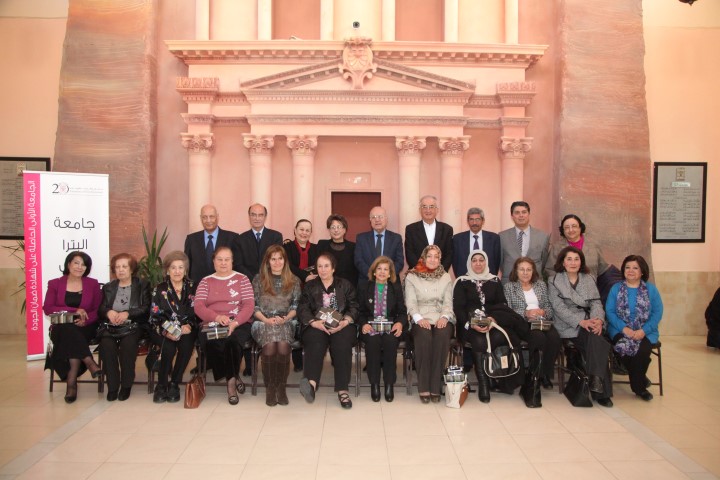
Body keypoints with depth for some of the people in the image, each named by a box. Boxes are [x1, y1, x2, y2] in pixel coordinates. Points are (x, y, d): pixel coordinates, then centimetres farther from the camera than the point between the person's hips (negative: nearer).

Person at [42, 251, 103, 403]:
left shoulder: (93, 284, 11)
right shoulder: (54, 284, 10)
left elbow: (98, 310, 4)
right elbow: (47, 308, -3)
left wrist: (85, 320, -18)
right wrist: (74, 311, -16)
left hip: (86, 328, 0)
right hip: (61, 329, 0)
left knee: (70, 339, -32)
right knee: (69, 331, -35)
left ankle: (71, 382, -29)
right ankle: (89, 362, -31)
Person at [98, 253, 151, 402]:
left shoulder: (142, 285, 14)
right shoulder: (108, 287, 23)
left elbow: (146, 308, 1)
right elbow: (100, 310, 13)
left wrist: (127, 313, -15)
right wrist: (108, 312, -11)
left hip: (133, 326, -2)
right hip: (110, 327, 3)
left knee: (127, 344, -34)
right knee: (106, 344, -30)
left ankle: (126, 385, -19)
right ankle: (112, 387, -20)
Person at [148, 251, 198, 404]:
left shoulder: (191, 288, 9)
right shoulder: (160, 289, 7)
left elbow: (196, 313, 4)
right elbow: (155, 316, -2)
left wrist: (188, 326, -17)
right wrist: (167, 331, -21)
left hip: (186, 329, 1)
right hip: (164, 331, -1)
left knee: (186, 346, -31)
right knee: (169, 348, -32)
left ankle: (174, 384, -15)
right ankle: (161, 386, -12)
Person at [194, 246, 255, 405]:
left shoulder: (242, 279, 12)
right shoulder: (205, 281, 16)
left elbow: (249, 305, 0)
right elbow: (198, 307, 2)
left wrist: (235, 322, -18)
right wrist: (217, 317, -18)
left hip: (238, 324, -1)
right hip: (212, 325, 1)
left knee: (233, 340, -35)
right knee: (213, 344, -33)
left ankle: (230, 381, -10)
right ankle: (234, 378, -11)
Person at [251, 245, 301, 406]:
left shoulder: (294, 281, 11)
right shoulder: (258, 279, 10)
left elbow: (296, 307, 7)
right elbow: (253, 305, 6)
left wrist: (285, 318, -10)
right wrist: (266, 319, -10)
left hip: (286, 322, 0)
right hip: (263, 322, 0)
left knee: (283, 346, -33)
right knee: (270, 346, -32)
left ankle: (281, 387, -15)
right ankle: (269, 387, -15)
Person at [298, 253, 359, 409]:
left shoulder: (345, 285, 18)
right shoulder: (310, 286, 19)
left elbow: (354, 307, 9)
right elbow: (303, 309, 7)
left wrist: (345, 322, -12)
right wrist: (314, 322, -13)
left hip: (341, 325, 0)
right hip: (316, 326, 0)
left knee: (341, 343, -34)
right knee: (315, 342, -35)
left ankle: (342, 390, -35)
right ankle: (311, 383, -55)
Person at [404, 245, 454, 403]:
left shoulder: (446, 277, 17)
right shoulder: (412, 276, 10)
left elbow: (448, 301, 8)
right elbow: (411, 302, 1)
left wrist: (444, 316, -14)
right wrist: (419, 318, -18)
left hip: (441, 319, 2)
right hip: (421, 319, -1)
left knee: (442, 335, -33)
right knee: (424, 335, -35)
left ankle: (435, 387, -27)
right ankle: (423, 387, -29)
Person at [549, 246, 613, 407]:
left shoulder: (589, 279, 18)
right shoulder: (554, 281, 6)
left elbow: (596, 302, 7)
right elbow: (559, 307, -6)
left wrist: (598, 319, -16)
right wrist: (581, 321, -20)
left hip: (589, 322, 3)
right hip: (569, 325, -3)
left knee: (595, 337, -32)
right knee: (597, 342, -29)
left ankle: (596, 381, -32)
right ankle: (601, 390, -26)